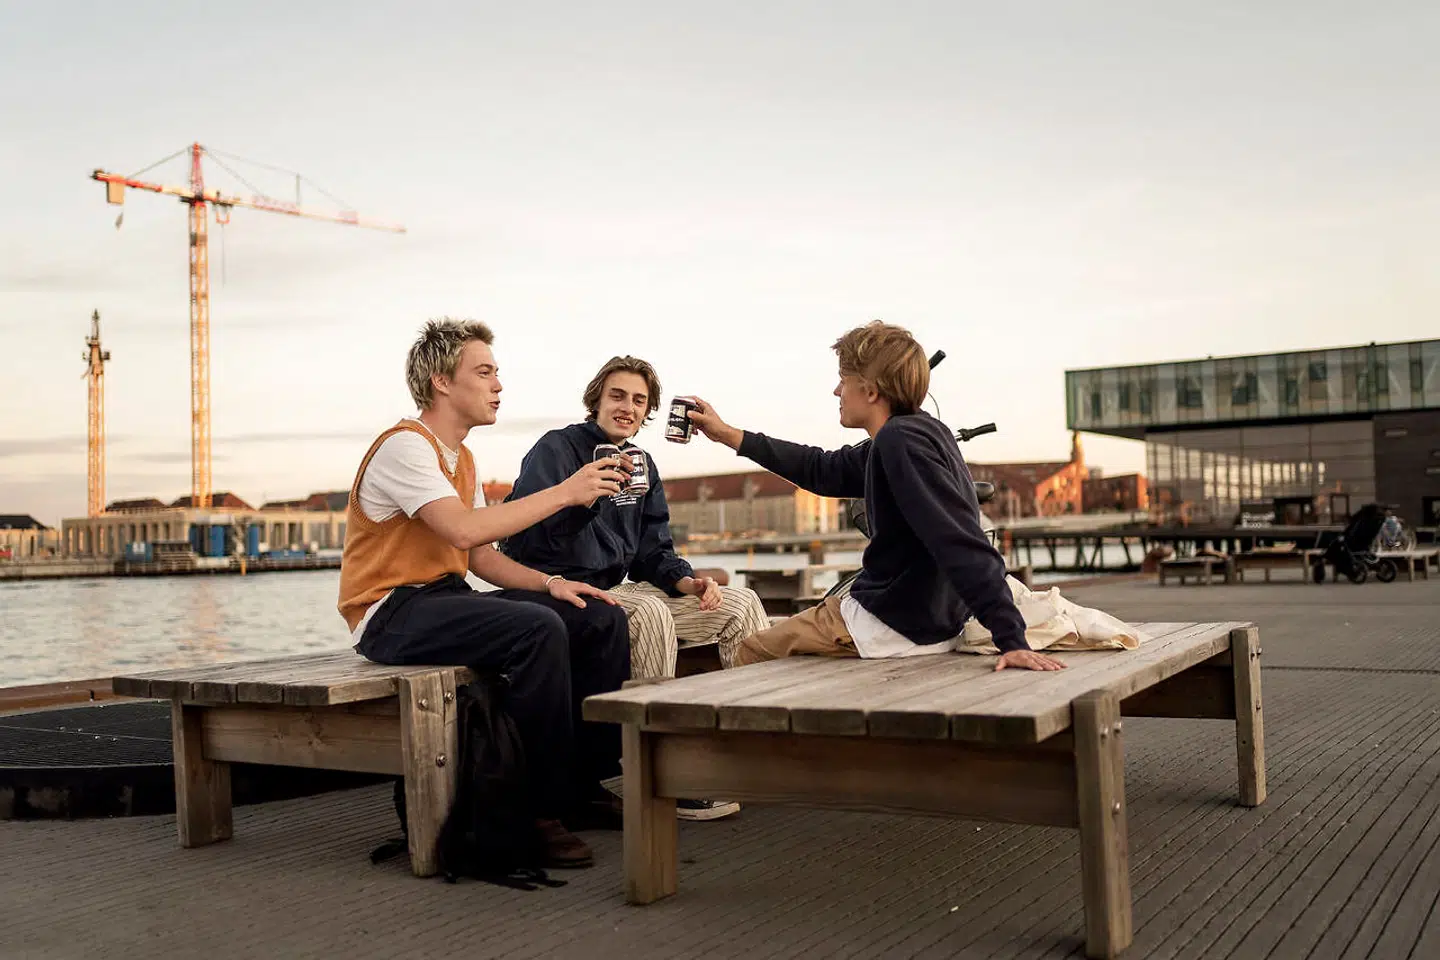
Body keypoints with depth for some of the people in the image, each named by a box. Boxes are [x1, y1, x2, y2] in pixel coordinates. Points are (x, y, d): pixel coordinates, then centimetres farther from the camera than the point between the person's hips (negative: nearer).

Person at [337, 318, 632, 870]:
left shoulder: (460, 457, 17)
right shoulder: (405, 446, -13)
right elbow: (464, 530, -27)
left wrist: (548, 582, -2)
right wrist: (564, 493, -22)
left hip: (447, 598, 10)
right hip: (393, 612, -9)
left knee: (601, 619, -2)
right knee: (538, 630, -32)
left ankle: (586, 789, 4)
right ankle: (542, 812, -21)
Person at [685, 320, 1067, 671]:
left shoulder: (901, 440, -23)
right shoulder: (924, 431, 7)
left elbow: (964, 546, -30)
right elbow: (824, 471, 18)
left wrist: (1012, 640, -35)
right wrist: (727, 434, 21)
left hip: (896, 626, -10)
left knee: (748, 654, 9)